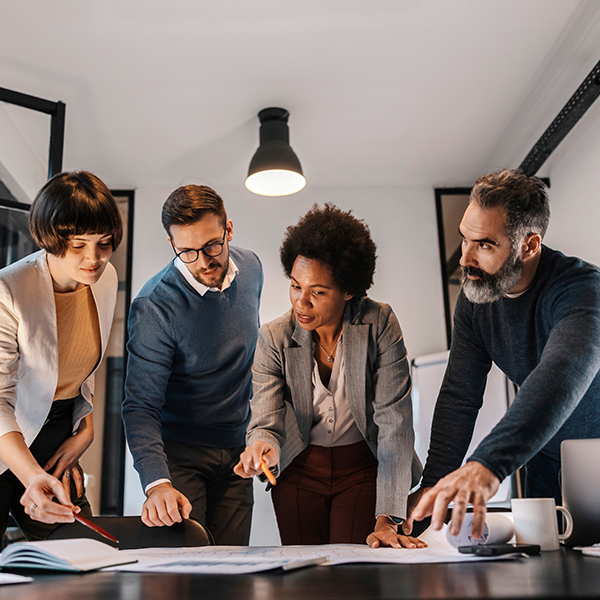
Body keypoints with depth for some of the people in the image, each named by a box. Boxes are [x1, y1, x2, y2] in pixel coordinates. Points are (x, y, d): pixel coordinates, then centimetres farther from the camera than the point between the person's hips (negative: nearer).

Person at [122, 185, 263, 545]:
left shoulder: (251, 268, -4)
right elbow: (141, 407, -23)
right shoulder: (154, 308, -23)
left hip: (236, 449, 5)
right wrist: (156, 482, -38)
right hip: (179, 452, -4)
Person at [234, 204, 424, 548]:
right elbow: (266, 422, -15)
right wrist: (262, 448, -42)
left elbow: (395, 420, -19)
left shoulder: (379, 325, -18)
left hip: (363, 469, -1)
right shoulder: (274, 339, -13)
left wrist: (387, 519, -24)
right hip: (299, 470, 2)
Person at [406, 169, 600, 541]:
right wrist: (435, 484, -21)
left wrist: (489, 465, -61)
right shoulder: (474, 300, -9)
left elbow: (562, 377, -47)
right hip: (547, 465, 5)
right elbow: (459, 397, -9)